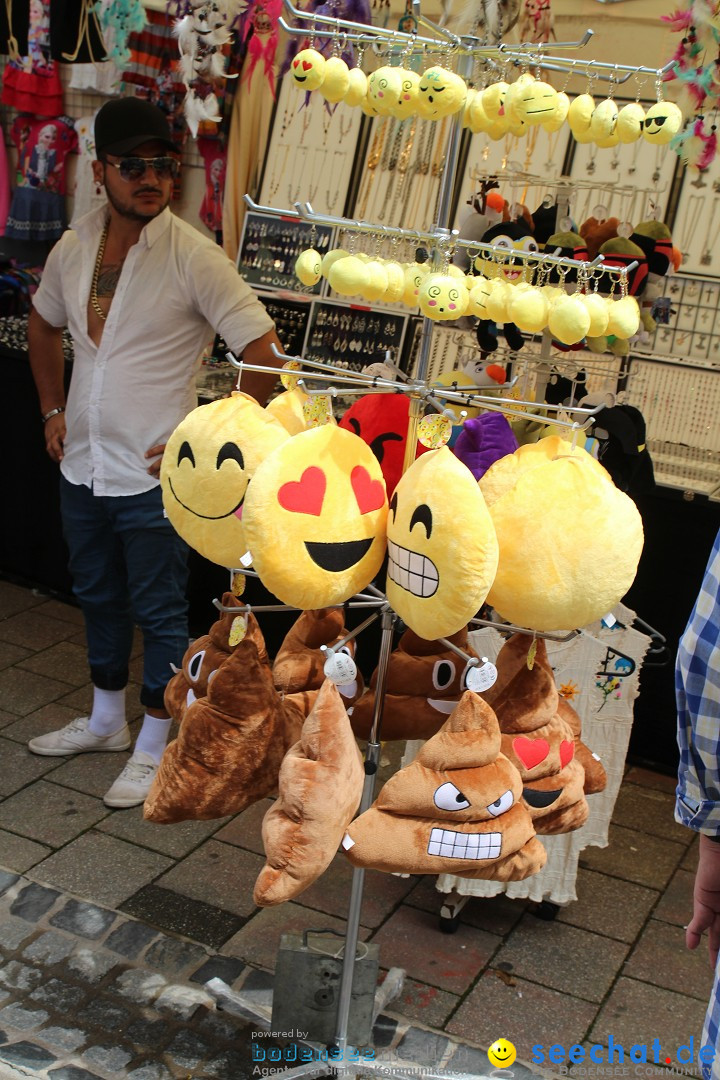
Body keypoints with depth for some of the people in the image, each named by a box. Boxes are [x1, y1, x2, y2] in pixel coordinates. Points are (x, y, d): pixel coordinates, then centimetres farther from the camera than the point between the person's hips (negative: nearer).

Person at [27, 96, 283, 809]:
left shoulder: (192, 257, -16)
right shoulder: (73, 248, 3)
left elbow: (263, 352, -18)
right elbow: (44, 325, 22)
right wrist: (53, 411, 14)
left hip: (153, 476, -6)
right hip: (83, 466, 7)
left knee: (158, 612, 7)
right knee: (98, 597, 21)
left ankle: (153, 748, 24)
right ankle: (105, 720, 41)